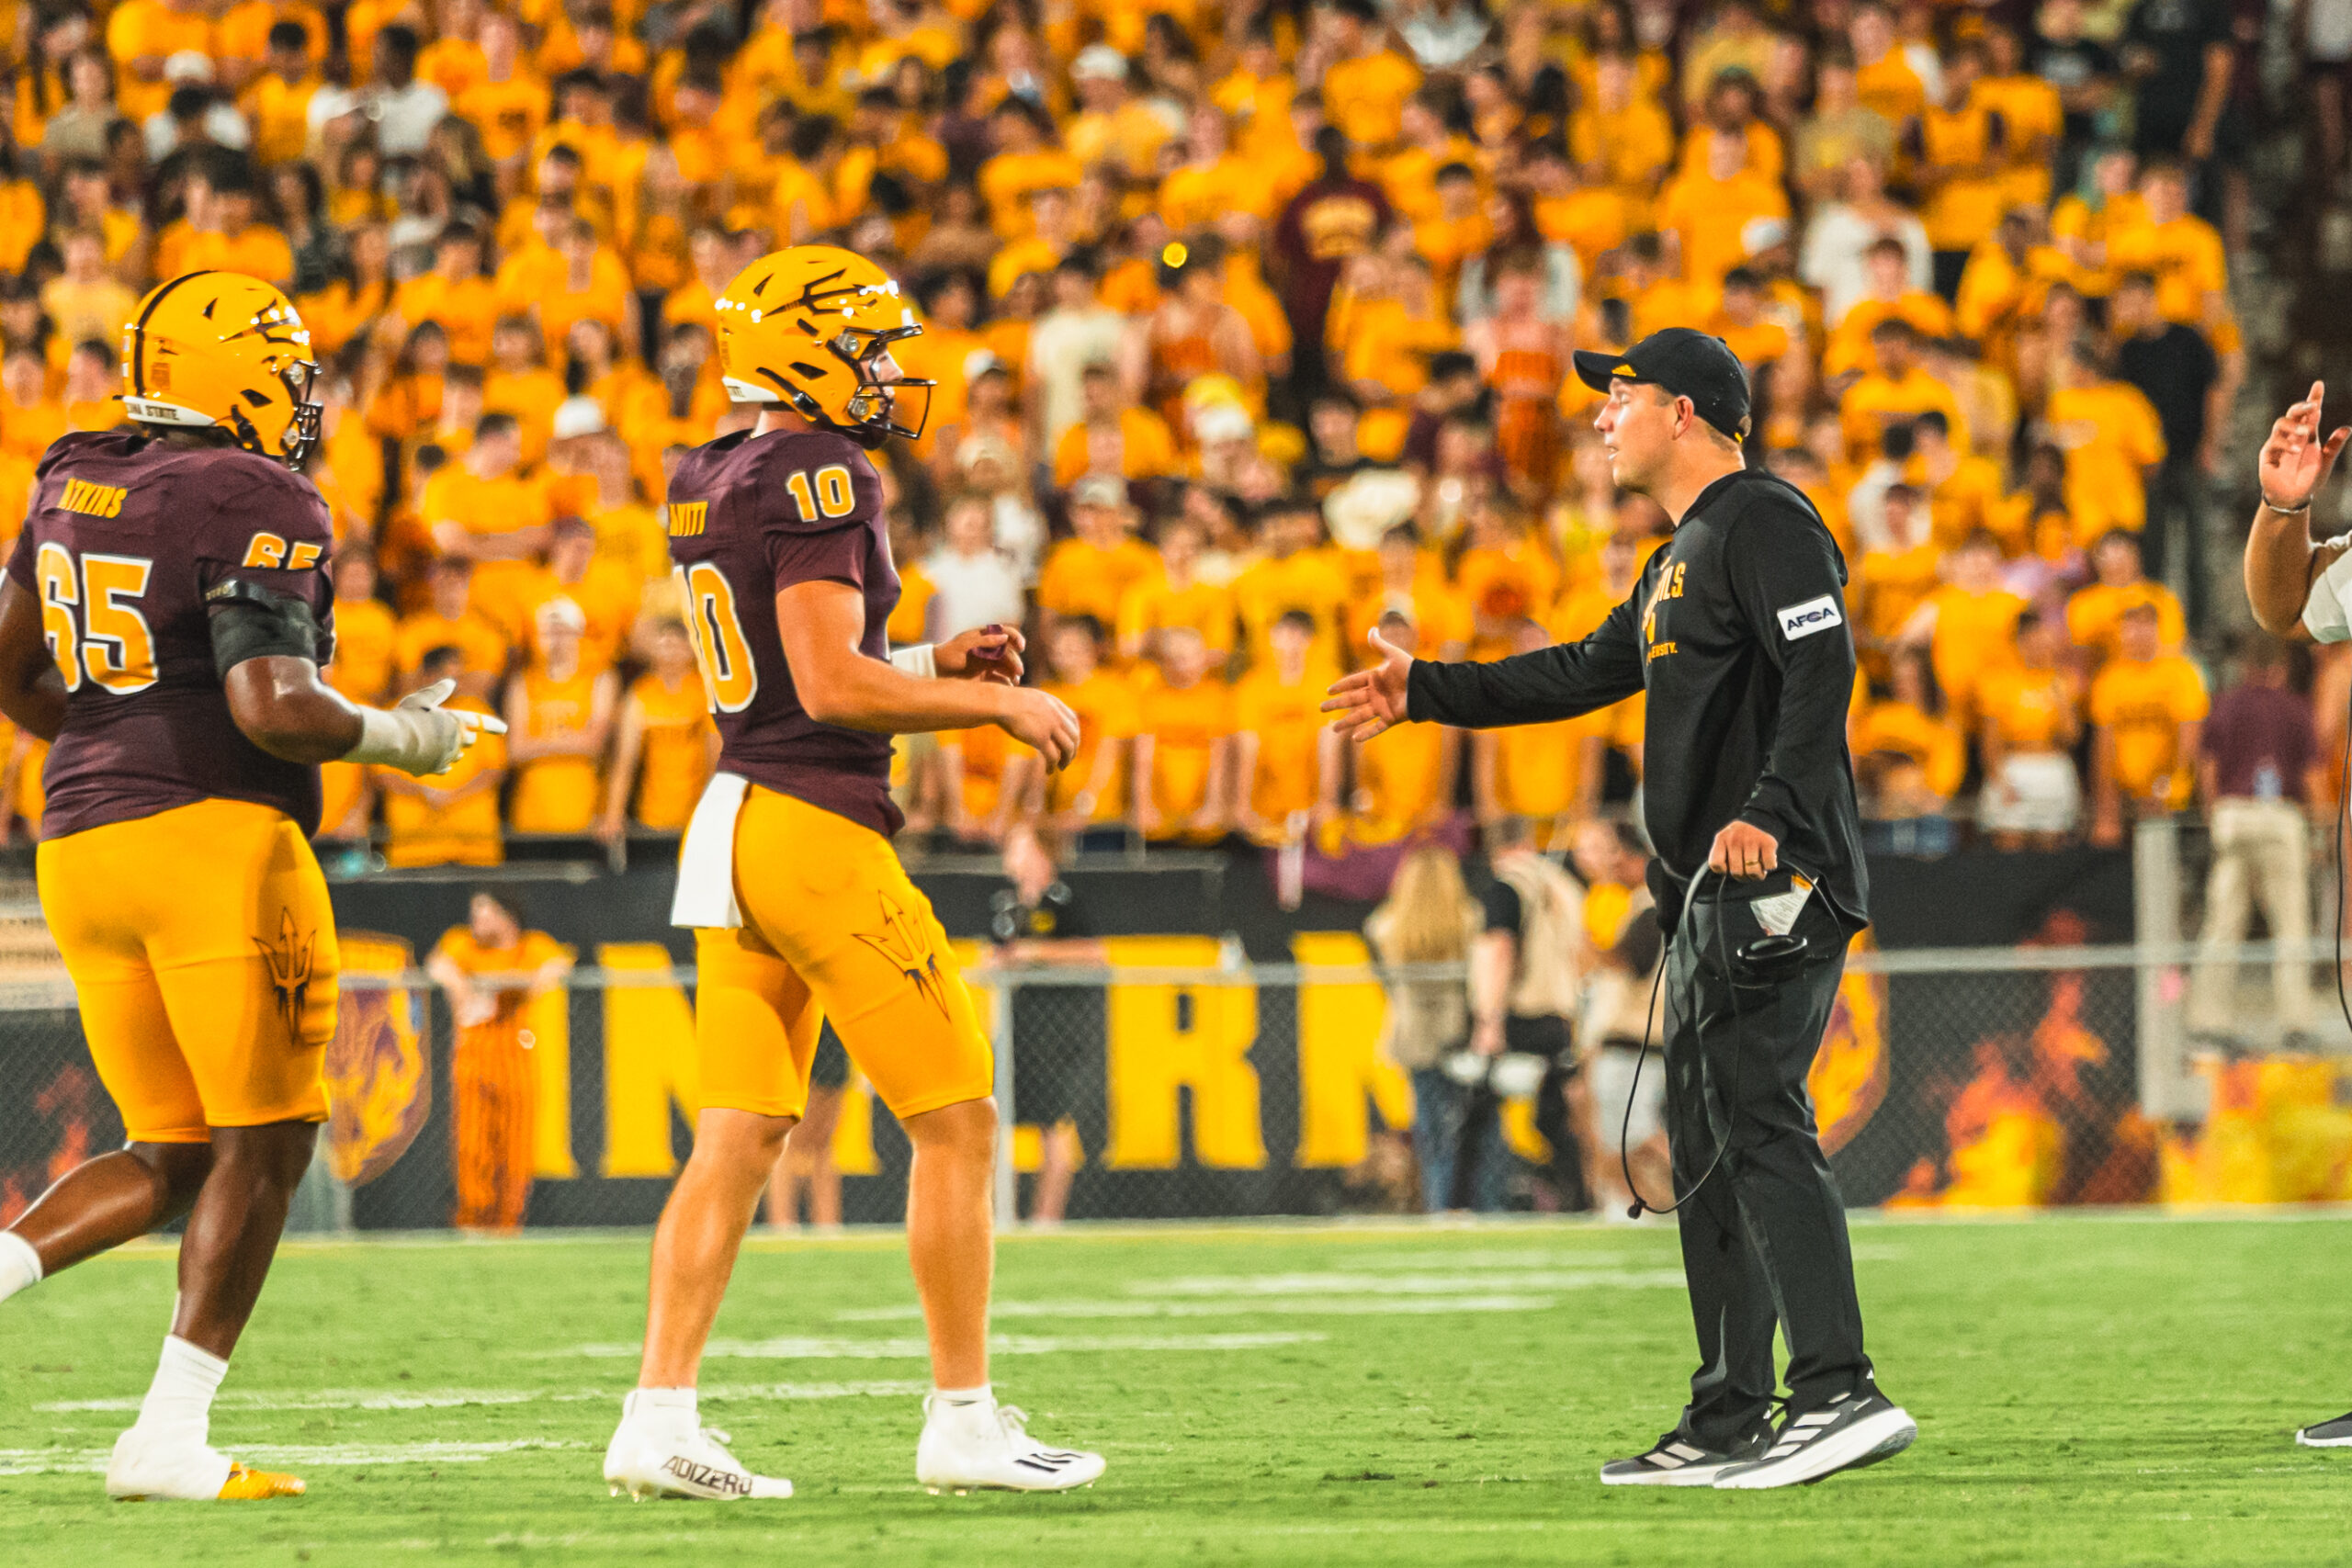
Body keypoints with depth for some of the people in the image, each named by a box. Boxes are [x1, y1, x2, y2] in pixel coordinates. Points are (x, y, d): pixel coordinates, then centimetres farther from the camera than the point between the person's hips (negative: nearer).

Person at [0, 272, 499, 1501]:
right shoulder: (256, 509, -11)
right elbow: (270, 707, -19)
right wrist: (396, 738, -3)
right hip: (213, 837, -8)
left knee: (171, 1158, 15)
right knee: (263, 1145, 3)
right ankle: (170, 1436, -2)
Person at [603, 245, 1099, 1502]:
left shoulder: (713, 484, 14)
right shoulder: (817, 480, -14)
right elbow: (831, 686, -20)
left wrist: (935, 666, 17)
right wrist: (995, 703, -10)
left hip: (732, 825, 9)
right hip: (815, 828, -9)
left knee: (737, 1140, 7)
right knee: (955, 1120, 0)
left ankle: (657, 1417, 1)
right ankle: (963, 1421, 2)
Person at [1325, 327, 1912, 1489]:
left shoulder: (1765, 523, -8)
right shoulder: (1680, 559, 24)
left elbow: (1822, 669, -20)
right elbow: (1586, 674, 33)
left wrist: (1770, 814, -31)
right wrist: (1427, 693, 32)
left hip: (1774, 876, -11)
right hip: (1708, 897, 11)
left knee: (1758, 1122, -19)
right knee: (1705, 1148, 10)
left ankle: (1838, 1393, -27)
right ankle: (1729, 1424, 13)